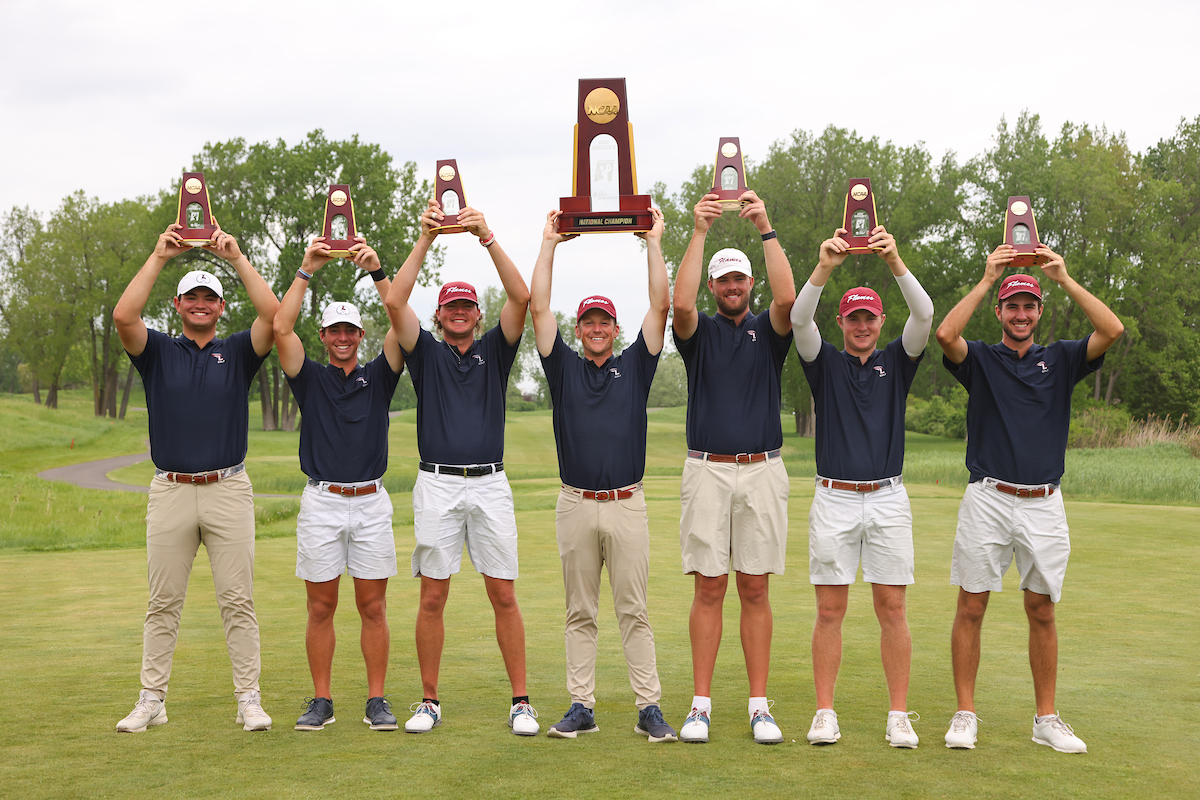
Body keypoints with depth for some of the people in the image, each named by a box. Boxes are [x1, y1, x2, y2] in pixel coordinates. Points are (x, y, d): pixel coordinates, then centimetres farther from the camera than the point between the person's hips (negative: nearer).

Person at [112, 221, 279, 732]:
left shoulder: (238, 353, 9)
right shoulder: (158, 352, 9)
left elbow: (273, 315, -8)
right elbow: (124, 316, -10)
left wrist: (237, 257, -8)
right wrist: (159, 257, -8)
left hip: (229, 490, 0)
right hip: (170, 492, 1)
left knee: (237, 601, 1)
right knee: (163, 604, 5)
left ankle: (249, 699, 5)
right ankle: (151, 700, 13)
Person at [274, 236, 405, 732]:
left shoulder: (378, 377, 9)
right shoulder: (310, 378, 8)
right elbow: (281, 328, -6)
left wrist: (376, 272, -11)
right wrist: (306, 271, -7)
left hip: (371, 502, 0)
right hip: (321, 502, 0)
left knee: (373, 606, 3)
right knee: (321, 606, 4)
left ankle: (377, 700, 9)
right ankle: (321, 700, 12)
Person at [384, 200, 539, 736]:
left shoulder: (494, 350, 12)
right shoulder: (426, 353, 11)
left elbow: (521, 296, -3)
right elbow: (395, 302, -4)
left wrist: (487, 237, -10)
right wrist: (425, 239, -9)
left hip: (490, 484, 0)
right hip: (437, 485, 0)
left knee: (504, 594, 0)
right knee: (432, 596, 1)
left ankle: (520, 701, 4)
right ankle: (429, 701, 11)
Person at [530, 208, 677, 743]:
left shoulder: (634, 365, 10)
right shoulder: (564, 368, 10)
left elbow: (660, 306, 2)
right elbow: (538, 308, 4)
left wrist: (653, 243, 1)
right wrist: (549, 245, 5)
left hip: (627, 504, -1)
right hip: (576, 505, 1)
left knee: (634, 612, 0)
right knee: (580, 613, 6)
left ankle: (649, 708, 2)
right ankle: (581, 707, 10)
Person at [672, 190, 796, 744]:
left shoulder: (767, 331, 9)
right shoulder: (699, 331, 8)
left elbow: (788, 297, -13)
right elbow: (680, 303, -15)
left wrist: (766, 229, -15)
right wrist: (699, 232, -17)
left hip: (762, 471, 1)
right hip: (707, 471, -1)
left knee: (755, 590, 3)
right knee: (709, 588, 0)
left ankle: (759, 705, 7)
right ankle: (701, 704, 5)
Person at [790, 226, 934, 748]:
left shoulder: (896, 362, 9)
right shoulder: (825, 362, 7)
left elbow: (924, 316, -7)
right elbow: (799, 320, -11)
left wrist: (896, 263, -22)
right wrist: (824, 268, -26)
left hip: (888, 499, 1)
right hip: (834, 499, -1)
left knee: (892, 609, 1)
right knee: (830, 611, 1)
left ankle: (898, 716, 7)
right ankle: (825, 714, 7)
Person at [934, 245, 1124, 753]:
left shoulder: (1061, 359, 10)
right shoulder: (979, 359, 5)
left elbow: (1113, 331, -5)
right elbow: (945, 334, -17)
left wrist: (1065, 278, -8)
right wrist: (986, 280, -13)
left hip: (1044, 505, 2)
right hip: (987, 499, -2)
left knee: (1042, 611, 8)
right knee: (971, 606, 0)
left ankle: (1047, 719, 17)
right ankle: (964, 715, 8)